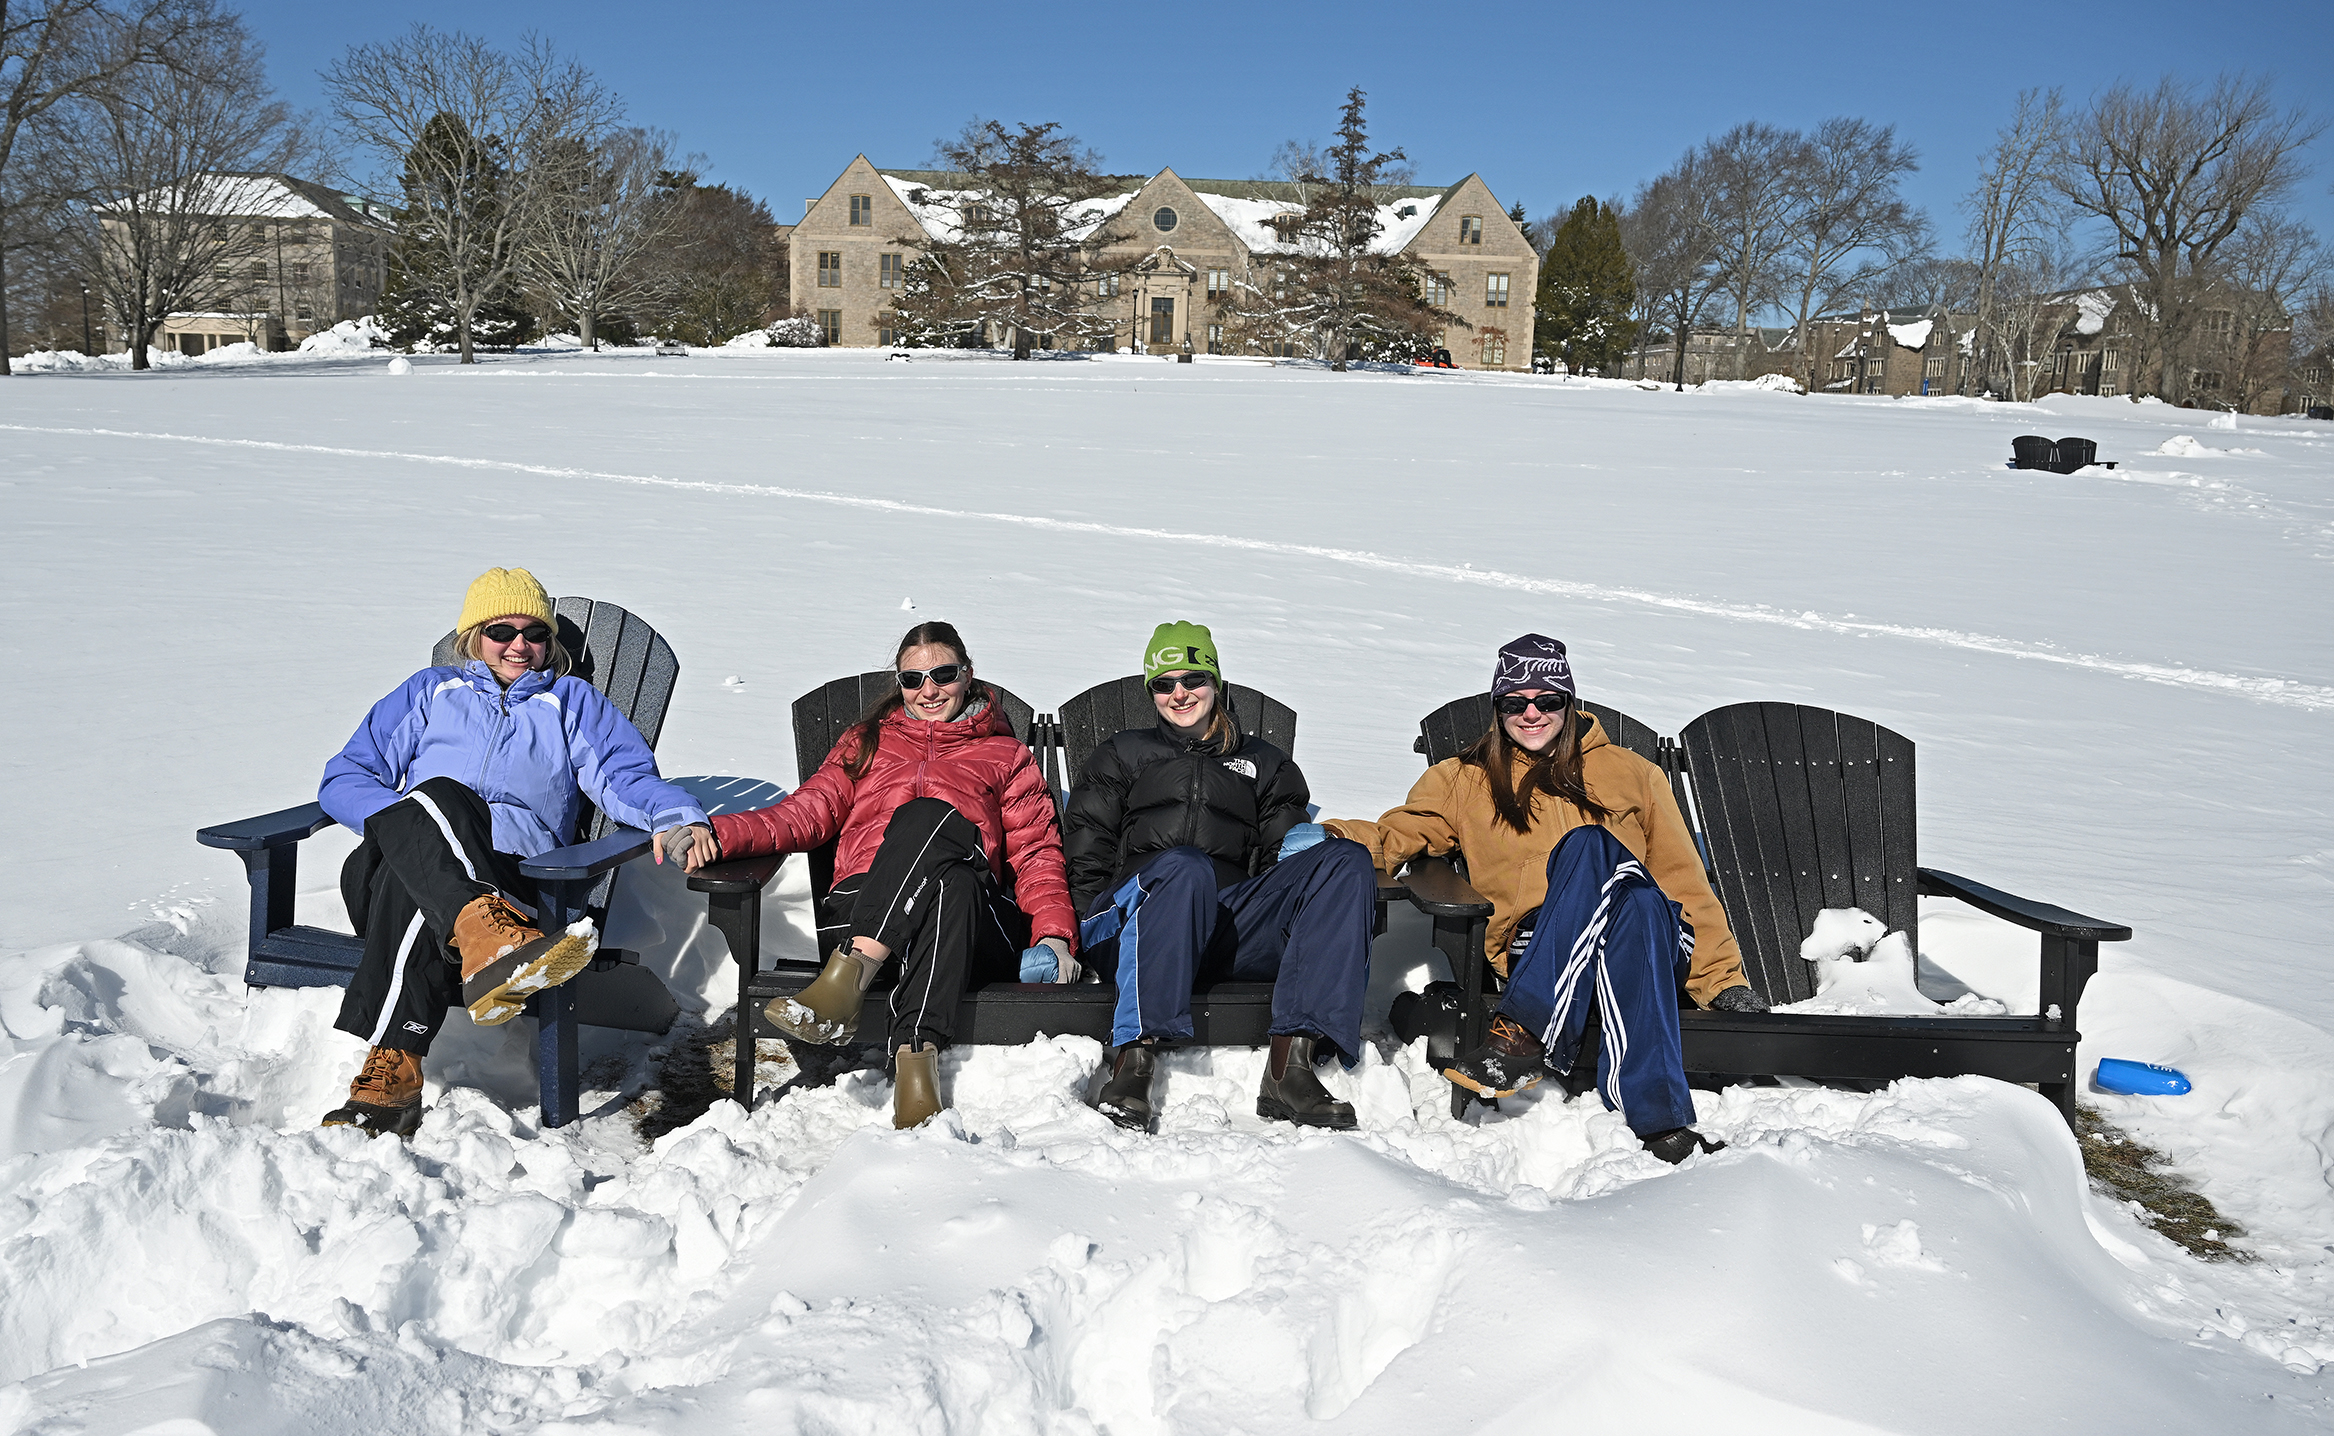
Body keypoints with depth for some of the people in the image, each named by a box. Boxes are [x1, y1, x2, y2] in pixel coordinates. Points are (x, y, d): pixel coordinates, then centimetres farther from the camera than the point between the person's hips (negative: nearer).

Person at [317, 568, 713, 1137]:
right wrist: (402, 819, -1)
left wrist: (676, 818, -12)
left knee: (413, 894, -38)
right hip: (393, 859, 1)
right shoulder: (430, 691, 32)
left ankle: (389, 1073, -48)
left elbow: (629, 778, 13)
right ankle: (488, 936, -63)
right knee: (436, 797, -37)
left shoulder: (573, 701, 30)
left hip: (507, 867, -1)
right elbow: (343, 778, 23)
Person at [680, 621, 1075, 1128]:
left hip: (970, 916, 0)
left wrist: (1054, 935, 0)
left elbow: (1036, 852, 19)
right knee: (928, 816, -36)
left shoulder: (1006, 754, 29)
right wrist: (721, 832, -1)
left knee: (929, 816, -34)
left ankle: (848, 975, -51)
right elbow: (809, 811, 19)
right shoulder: (868, 741, 33)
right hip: (858, 907, 1)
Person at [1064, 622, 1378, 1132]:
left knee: (1347, 860, -24)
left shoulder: (1263, 762, 31)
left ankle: (1292, 1061, -40)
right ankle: (1135, 1057, -45)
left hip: (1235, 926, 2)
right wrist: (1101, 920, -1)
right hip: (1137, 913, -2)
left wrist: (1299, 843, -2)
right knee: (1186, 866, -38)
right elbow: (1085, 855, 16)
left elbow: (1285, 845, 22)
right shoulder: (1122, 755, 27)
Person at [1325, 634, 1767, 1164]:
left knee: (1592, 846, -33)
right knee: (1589, 845, -33)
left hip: (1653, 939, 0)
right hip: (1534, 951, 0)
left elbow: (1682, 877, 18)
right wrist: (1344, 839, -14)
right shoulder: (1464, 779, 20)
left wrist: (1721, 976, 11)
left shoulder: (1629, 773, 20)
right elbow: (1398, 835, 7)